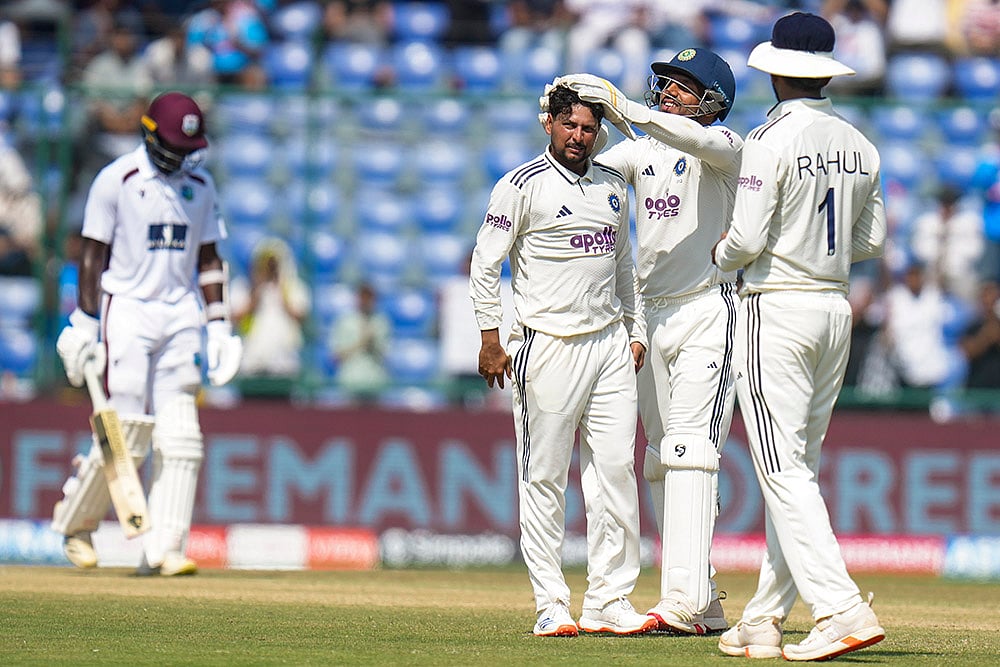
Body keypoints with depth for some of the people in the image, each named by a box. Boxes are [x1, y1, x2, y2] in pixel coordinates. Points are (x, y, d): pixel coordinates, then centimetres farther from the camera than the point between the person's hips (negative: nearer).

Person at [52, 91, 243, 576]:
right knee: (128, 432, -9)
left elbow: (208, 259, 15)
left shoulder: (199, 185, 11)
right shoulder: (116, 181, -4)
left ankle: (163, 550, -4)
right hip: (127, 312, -5)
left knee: (179, 437, -4)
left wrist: (218, 325, 8)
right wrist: (84, 324, -8)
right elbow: (94, 255, -4)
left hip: (182, 314, 5)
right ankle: (75, 519, 15)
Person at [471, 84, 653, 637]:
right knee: (544, 478, -3)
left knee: (616, 469, 1)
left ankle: (609, 601, 4)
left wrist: (635, 332, 18)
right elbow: (485, 262, -5)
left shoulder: (612, 187, 14)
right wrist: (490, 337, -11)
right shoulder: (523, 186, -4)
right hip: (548, 343, -6)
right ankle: (551, 606, 0)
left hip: (610, 344, 6)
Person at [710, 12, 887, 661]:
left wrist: (721, 253, 4)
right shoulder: (859, 144, 7)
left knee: (783, 470, -9)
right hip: (837, 308, 7)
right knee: (799, 467, 12)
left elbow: (748, 239, -17)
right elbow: (872, 240, 13)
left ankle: (841, 608, -21)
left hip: (777, 311, -7)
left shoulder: (772, 140, -14)